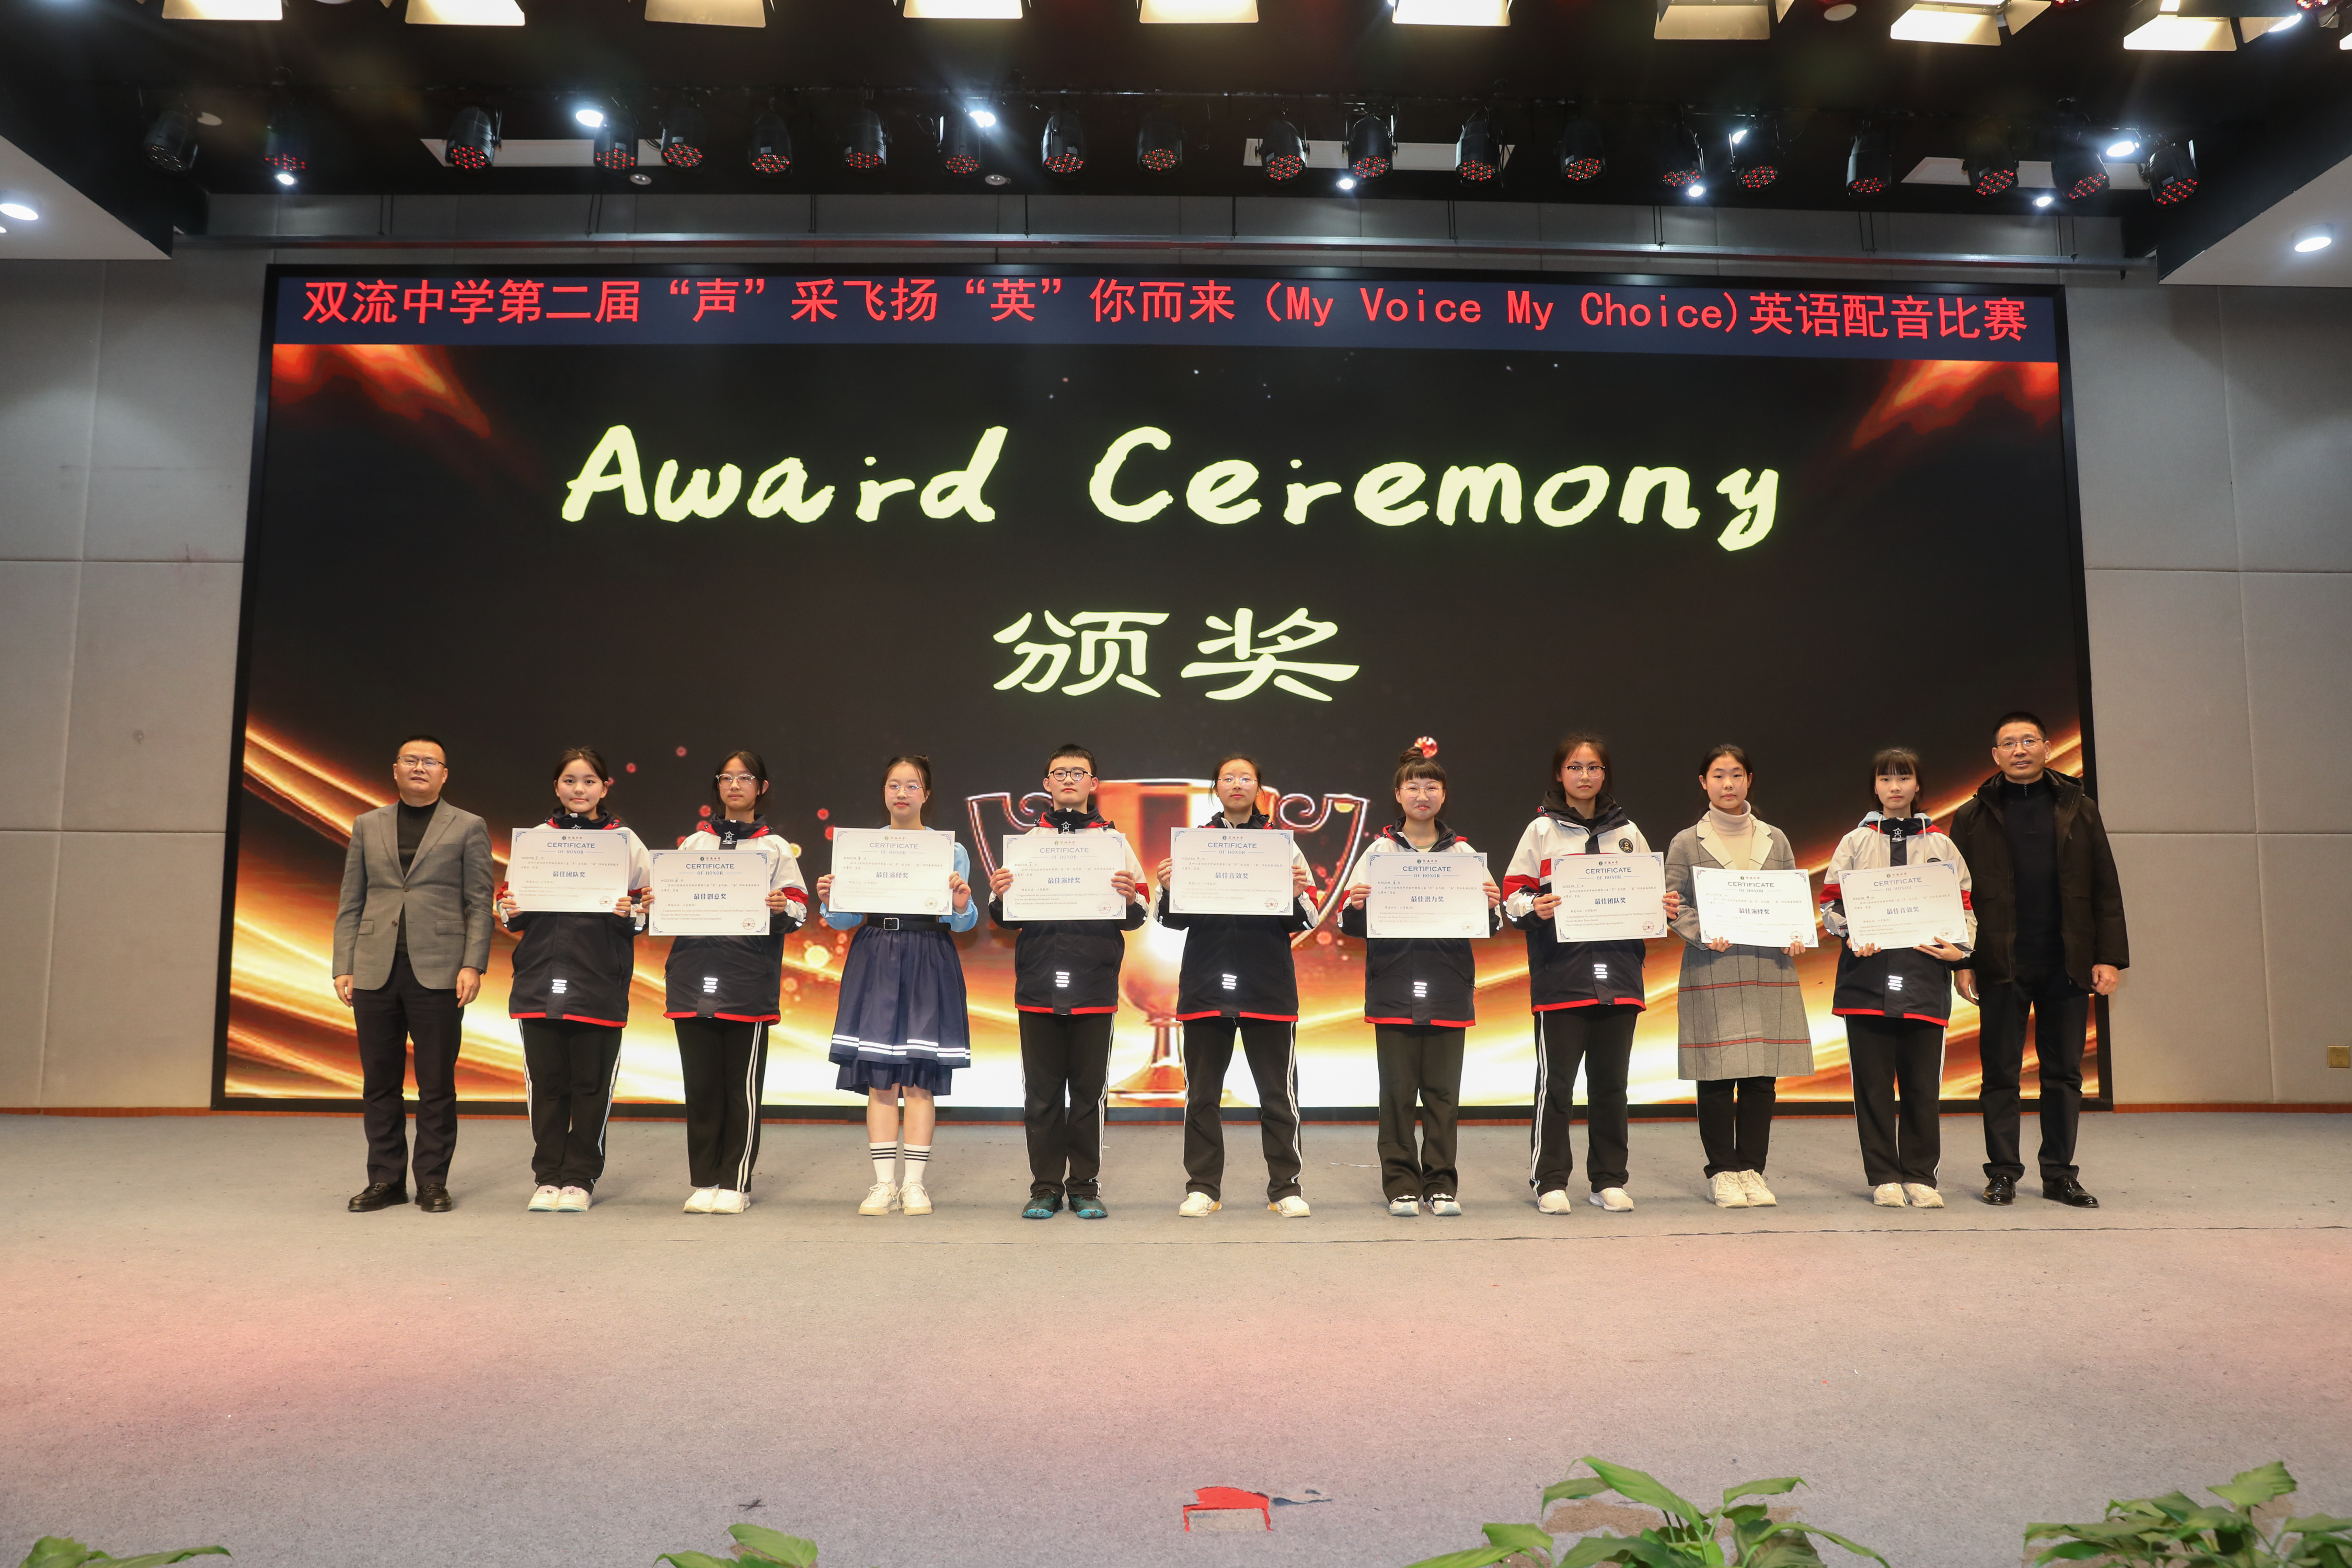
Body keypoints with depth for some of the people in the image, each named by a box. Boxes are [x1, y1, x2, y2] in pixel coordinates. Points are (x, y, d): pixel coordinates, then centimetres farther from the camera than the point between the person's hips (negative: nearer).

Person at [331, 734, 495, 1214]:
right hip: (375, 972, 3)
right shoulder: (368, 826, 14)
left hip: (438, 972, -3)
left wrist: (473, 965, -9)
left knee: (437, 1084, 1)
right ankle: (385, 1179, 17)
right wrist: (343, 967, 4)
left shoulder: (468, 828, 6)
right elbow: (350, 904, 13)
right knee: (379, 1082, 7)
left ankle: (433, 1182, 10)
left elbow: (479, 904, 1)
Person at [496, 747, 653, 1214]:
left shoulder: (625, 841, 5)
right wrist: (509, 911, -5)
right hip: (541, 980, 2)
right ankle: (549, 1178, 17)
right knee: (546, 1083, 6)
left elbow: (649, 909, 4)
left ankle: (580, 1179, 14)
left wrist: (631, 913, -16)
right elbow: (515, 910, 16)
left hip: (600, 984, -2)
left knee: (592, 1084, 2)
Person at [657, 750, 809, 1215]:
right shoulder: (694, 843, 16)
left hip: (750, 978, -2)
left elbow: (798, 910, 5)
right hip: (695, 972, 2)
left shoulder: (775, 847, 10)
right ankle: (704, 1182, 14)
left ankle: (735, 1183, 8)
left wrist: (782, 908, -16)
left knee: (743, 1085, -1)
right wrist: (654, 906, -4)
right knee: (700, 1082, 4)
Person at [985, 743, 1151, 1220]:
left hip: (1095, 987, -1)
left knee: (1089, 1090, 4)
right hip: (1038, 985, 1)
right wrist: (999, 897, -8)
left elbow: (1138, 916, 6)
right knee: (1041, 1092, 5)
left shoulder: (1114, 841, 8)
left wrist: (1130, 898, -16)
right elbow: (1006, 919, 13)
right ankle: (1046, 1188, 14)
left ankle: (1085, 1187, 14)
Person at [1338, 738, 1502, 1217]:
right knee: (1397, 1090, 2)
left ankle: (1441, 1185, 14)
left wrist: (1493, 907, -11)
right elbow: (1354, 925, 5)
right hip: (1393, 988, -1)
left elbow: (1486, 927, 9)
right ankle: (1401, 1185, 12)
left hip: (1448, 989, 1)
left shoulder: (1465, 854, 8)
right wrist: (1354, 908, -16)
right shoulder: (1378, 851, 6)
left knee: (1443, 1091, 4)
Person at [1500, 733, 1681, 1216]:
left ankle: (1609, 1180, 19)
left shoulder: (1627, 832, 14)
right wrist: (1535, 908, -19)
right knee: (1556, 1082, -1)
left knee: (1611, 1082, 9)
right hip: (1560, 976, -3)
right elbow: (1513, 895, 0)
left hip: (1619, 976, 3)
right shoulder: (1543, 830, 4)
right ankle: (1550, 1181, 9)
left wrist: (1664, 908, 0)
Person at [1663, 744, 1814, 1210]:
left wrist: (1795, 937, -3)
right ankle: (1722, 1171, 10)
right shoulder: (1687, 843, 5)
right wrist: (1703, 936, -17)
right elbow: (1675, 906, 0)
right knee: (1716, 1075, -2)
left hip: (1769, 970, 3)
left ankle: (1752, 1169, 14)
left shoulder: (1775, 840, 14)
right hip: (1711, 974, -3)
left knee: (1762, 1074, 3)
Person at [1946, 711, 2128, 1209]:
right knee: (2001, 1074, 3)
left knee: (2065, 1074, 7)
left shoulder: (2078, 809, 9)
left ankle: (2060, 1174, 16)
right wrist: (1961, 961, -5)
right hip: (2001, 966, -1)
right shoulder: (1973, 817, 5)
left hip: (2067, 964, 2)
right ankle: (2003, 1172, 11)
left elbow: (2105, 889, 7)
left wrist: (2109, 957, -1)